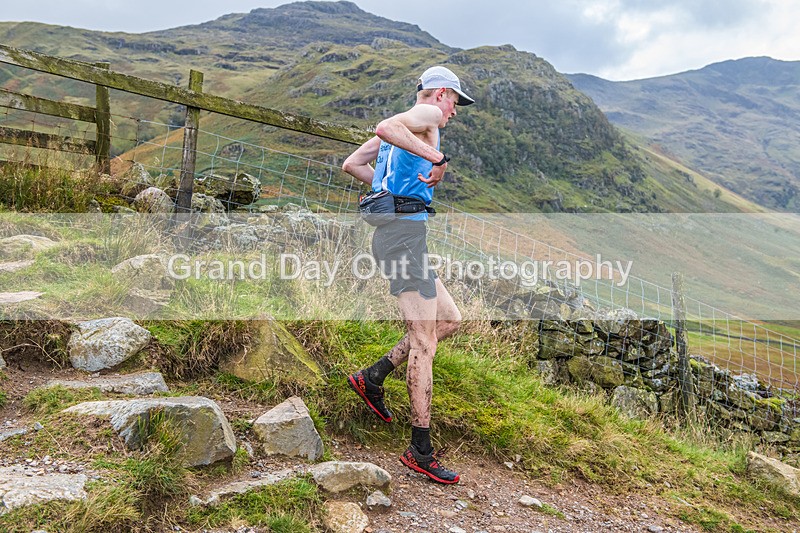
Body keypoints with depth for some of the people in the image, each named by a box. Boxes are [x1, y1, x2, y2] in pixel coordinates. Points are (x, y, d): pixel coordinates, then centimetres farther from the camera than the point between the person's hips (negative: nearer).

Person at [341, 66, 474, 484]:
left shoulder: (404, 128, 26)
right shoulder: (427, 114, -1)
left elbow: (350, 164, 26)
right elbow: (384, 128, -23)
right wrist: (438, 157, -23)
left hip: (392, 232, 10)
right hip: (405, 231, -10)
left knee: (450, 319, 16)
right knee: (424, 343, -8)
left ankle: (374, 376, 16)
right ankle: (420, 450, -1)